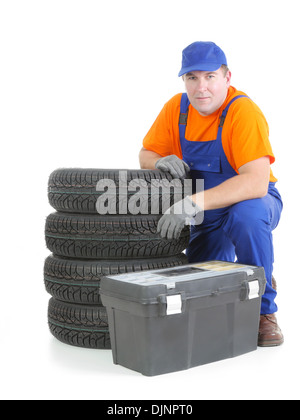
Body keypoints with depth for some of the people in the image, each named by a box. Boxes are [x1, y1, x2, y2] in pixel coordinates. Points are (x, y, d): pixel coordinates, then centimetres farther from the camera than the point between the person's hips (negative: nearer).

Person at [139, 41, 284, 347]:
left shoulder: (244, 112, -26)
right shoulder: (177, 108, -8)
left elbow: (256, 183, -38)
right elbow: (146, 155, 3)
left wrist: (192, 204, -47)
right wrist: (163, 161, -23)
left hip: (253, 201, -5)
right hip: (205, 215, 5)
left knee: (246, 216, -39)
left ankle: (263, 309, -19)